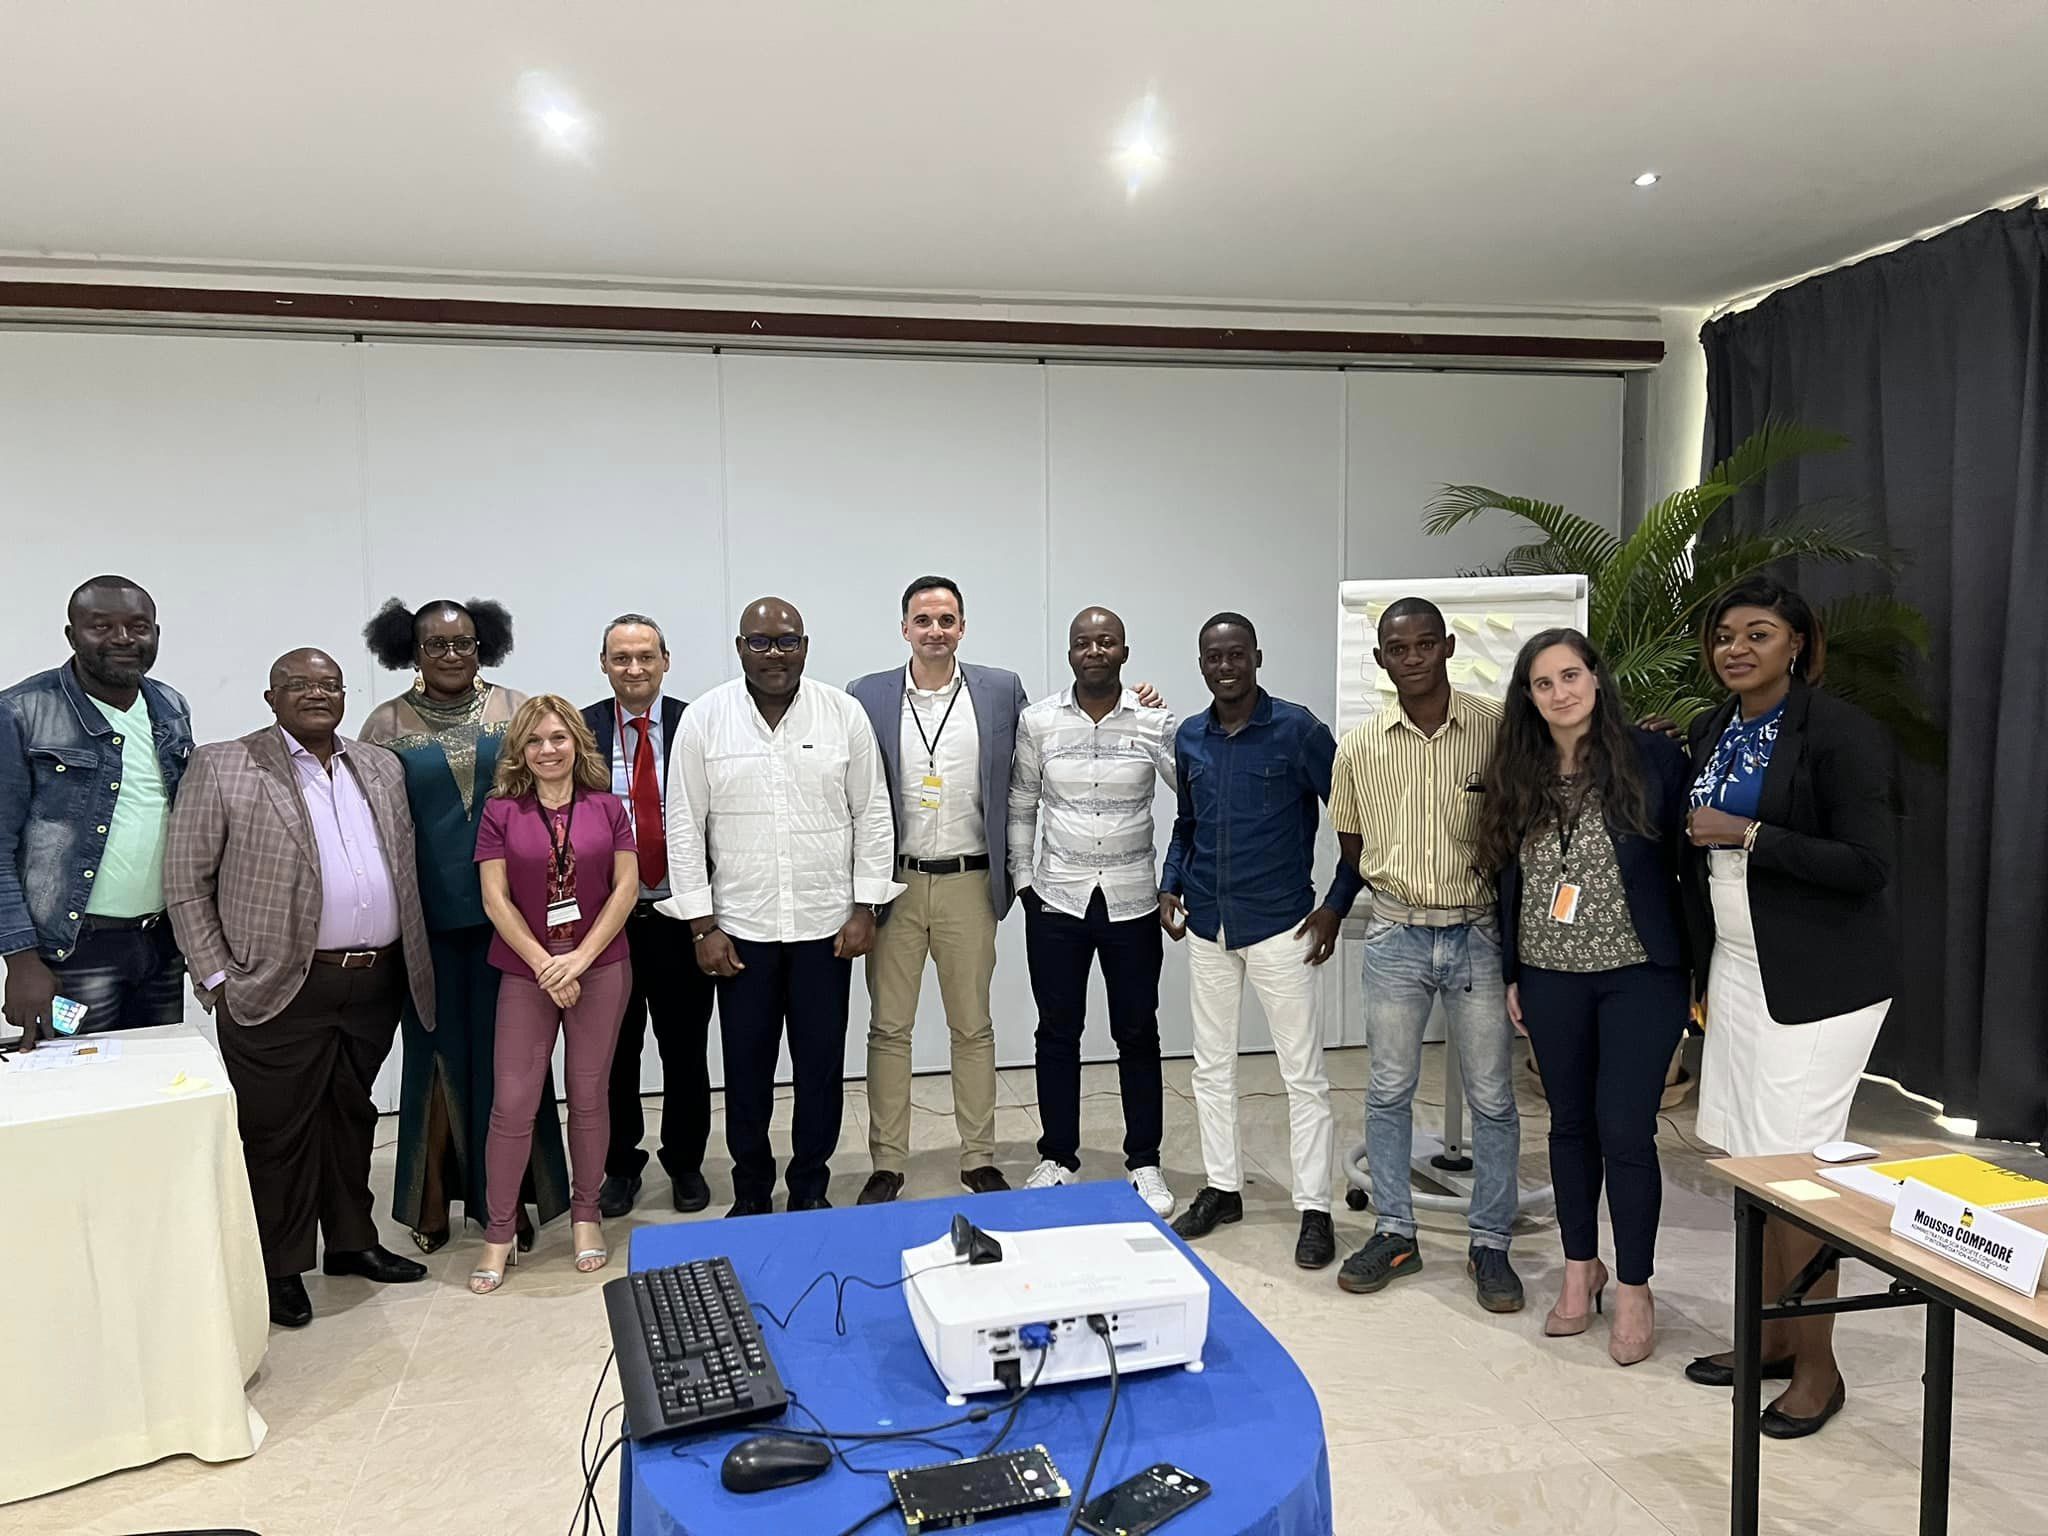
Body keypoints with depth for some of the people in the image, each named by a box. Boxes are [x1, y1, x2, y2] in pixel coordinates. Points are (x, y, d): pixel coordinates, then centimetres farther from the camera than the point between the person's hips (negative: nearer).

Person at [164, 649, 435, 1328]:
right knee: (278, 1131, 5)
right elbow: (186, 882, -3)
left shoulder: (382, 768, 11)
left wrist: (411, 962, 9)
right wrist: (218, 977, -7)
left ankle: (351, 1241, 31)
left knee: (352, 1117, 17)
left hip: (375, 983, 5)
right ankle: (280, 1268, 19)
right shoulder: (221, 768, -3)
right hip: (280, 989, -4)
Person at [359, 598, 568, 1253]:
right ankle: (432, 1200, 21)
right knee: (436, 1052, 7)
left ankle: (507, 1196, 17)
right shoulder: (386, 724, 3)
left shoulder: (516, 711, 4)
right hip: (427, 919, 0)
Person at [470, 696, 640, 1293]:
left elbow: (626, 887, -2)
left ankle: (585, 1215, 25)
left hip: (600, 970, 1)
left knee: (590, 1097, 9)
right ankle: (499, 1234, 14)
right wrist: (546, 965, -11)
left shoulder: (607, 808, 2)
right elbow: (496, 899, -4)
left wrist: (580, 958, -11)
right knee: (512, 1105, -1)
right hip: (527, 975, 0)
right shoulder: (501, 812, 0)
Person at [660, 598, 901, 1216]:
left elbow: (871, 813, 2)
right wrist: (703, 926, -4)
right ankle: (751, 1193, 28)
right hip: (740, 928, 0)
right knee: (746, 1066, 10)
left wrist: (865, 908, -2)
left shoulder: (844, 713, -1)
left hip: (826, 925, 0)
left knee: (822, 1064, 9)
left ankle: (811, 1188, 26)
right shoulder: (704, 718, -3)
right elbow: (685, 825, -1)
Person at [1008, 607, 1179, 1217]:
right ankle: (1057, 1158, 24)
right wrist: (1022, 878, 4)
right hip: (1056, 899, 1)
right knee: (1058, 1033, 10)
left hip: (1132, 902, -1)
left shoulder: (1155, 722, -4)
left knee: (1137, 1034, 9)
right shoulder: (1037, 721, 0)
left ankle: (1144, 1162, 23)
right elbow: (1020, 806, 6)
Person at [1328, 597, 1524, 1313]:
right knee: (1388, 1091, 11)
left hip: (1478, 934, -2)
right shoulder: (1359, 745, 0)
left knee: (1492, 1098, 7)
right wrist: (1401, 885, 5)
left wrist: (1489, 886, -6)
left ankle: (1490, 1244, 23)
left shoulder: (1498, 728, -7)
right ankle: (1394, 1234, 26)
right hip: (1395, 937, 2)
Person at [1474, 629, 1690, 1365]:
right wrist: (1511, 974, 9)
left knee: (1624, 1130, -1)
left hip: (1639, 975, -3)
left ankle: (1634, 1289, 16)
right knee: (1571, 1124, 13)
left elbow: (1689, 860, -4)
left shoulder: (1652, 757, -6)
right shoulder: (1517, 775, 4)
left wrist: (1697, 967, -6)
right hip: (1551, 977, 4)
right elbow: (1510, 879, 9)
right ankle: (1580, 1267, 29)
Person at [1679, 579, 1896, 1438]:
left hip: (1818, 979, -7)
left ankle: (1817, 1367, 12)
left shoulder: (1840, 733, -11)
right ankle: (1772, 1335, 26)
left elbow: (1866, 866, -16)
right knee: (1746, 1158, 11)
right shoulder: (1711, 734, 9)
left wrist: (1748, 835, -18)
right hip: (1736, 966, 7)